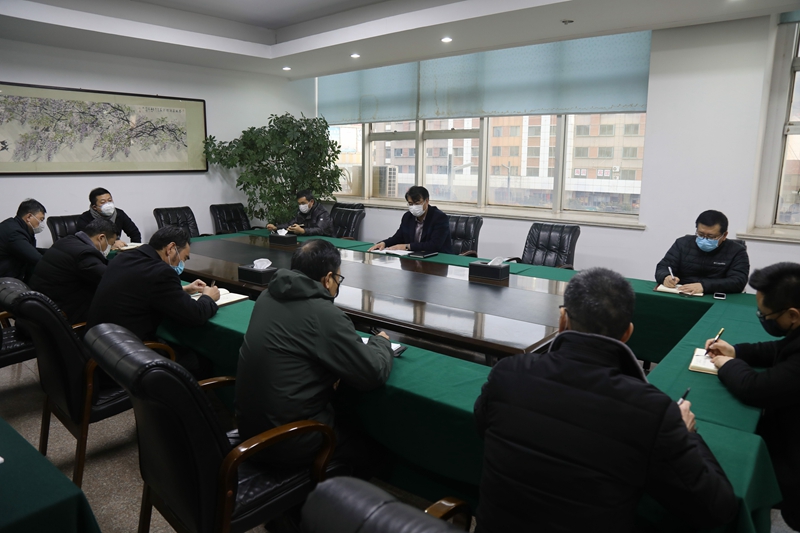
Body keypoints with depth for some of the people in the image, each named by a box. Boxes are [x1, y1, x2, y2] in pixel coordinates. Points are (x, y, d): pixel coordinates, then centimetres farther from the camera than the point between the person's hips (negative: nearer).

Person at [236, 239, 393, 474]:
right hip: (286, 439, -8)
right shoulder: (325, 314, -23)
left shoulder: (269, 295, 0)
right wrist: (381, 341, 3)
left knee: (345, 422, 27)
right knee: (366, 448, 16)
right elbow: (374, 373, -17)